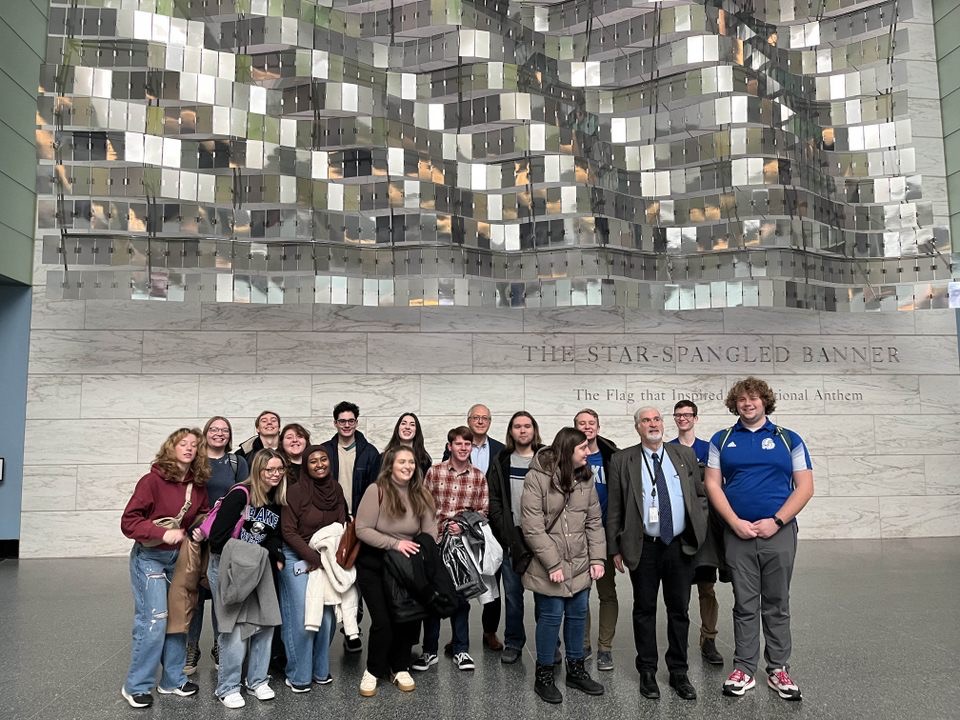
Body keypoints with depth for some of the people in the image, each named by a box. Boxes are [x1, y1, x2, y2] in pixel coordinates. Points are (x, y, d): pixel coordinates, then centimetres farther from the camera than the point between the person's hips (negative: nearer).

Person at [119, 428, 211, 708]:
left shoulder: (198, 486, 0)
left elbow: (202, 516, 14)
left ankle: (173, 679, 25)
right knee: (153, 620, -6)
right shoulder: (153, 480, -16)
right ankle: (135, 686, 11)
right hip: (150, 557, -6)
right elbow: (129, 522, -16)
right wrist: (163, 533, -26)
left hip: (180, 558, 6)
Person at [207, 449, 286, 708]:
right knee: (236, 626, -7)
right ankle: (227, 687, 9)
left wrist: (275, 555, -9)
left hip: (257, 568, 6)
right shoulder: (240, 495, -17)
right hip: (227, 566, -6)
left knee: (265, 623, 4)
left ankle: (258, 680, 21)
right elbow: (218, 537, -19)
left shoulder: (278, 502, 4)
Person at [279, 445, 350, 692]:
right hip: (298, 558, -5)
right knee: (301, 616, -2)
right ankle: (297, 675, 14)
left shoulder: (336, 489, 3)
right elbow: (289, 531, -10)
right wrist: (313, 557, -12)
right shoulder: (296, 491, -12)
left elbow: (341, 525, 11)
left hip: (327, 559, 5)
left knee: (327, 615, 5)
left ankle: (320, 669, 23)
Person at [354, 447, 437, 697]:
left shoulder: (422, 495, -2)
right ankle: (373, 670, 18)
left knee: (407, 617, 5)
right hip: (374, 566, -4)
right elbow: (362, 530, -20)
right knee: (382, 621, -6)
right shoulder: (376, 490, -16)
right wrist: (395, 543, -26)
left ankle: (400, 668, 27)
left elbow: (430, 534, -5)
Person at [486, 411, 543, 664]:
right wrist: (505, 530, -5)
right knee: (512, 593, 8)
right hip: (511, 537, 1)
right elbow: (493, 499, 5)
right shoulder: (501, 462, 8)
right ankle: (513, 643, 20)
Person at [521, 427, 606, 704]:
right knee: (551, 616, 1)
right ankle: (544, 675, 19)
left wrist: (597, 558, 0)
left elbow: (594, 521, 8)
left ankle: (576, 669, 32)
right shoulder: (537, 477, -14)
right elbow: (532, 526, -16)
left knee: (578, 614, 14)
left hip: (580, 564, 6)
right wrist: (553, 564, -17)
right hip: (548, 566, -5)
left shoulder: (585, 477, 5)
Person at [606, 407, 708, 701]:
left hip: (680, 545, 2)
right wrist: (616, 548, -3)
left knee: (679, 610, 11)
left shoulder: (685, 455, 6)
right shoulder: (622, 460, -2)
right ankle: (647, 672, 23)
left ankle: (679, 672, 25)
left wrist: (700, 528, 2)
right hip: (643, 547, -2)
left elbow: (700, 495, 13)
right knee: (645, 610, 9)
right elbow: (614, 509, -1)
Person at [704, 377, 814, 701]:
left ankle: (779, 669, 20)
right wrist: (735, 522, -10)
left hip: (779, 532, 0)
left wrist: (776, 521, -10)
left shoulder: (788, 439, 5)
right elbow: (713, 484, 2)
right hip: (738, 534, 0)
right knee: (745, 604, 7)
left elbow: (805, 486, 0)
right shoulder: (722, 440, 7)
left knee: (777, 604, 8)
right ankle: (744, 669, 16)